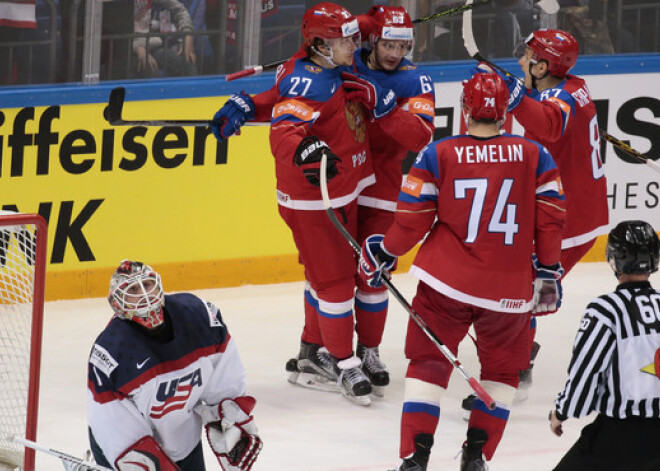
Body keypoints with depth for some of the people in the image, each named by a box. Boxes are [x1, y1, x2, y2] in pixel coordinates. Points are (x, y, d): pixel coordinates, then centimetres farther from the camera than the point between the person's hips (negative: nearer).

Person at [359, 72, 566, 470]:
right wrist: (548, 272, 10)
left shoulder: (438, 154, -5)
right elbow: (550, 217, -1)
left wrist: (384, 252, 14)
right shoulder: (534, 156, -1)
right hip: (510, 289, 1)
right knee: (502, 369, 20)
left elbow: (413, 220, -3)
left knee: (429, 362, 9)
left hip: (446, 281, -1)